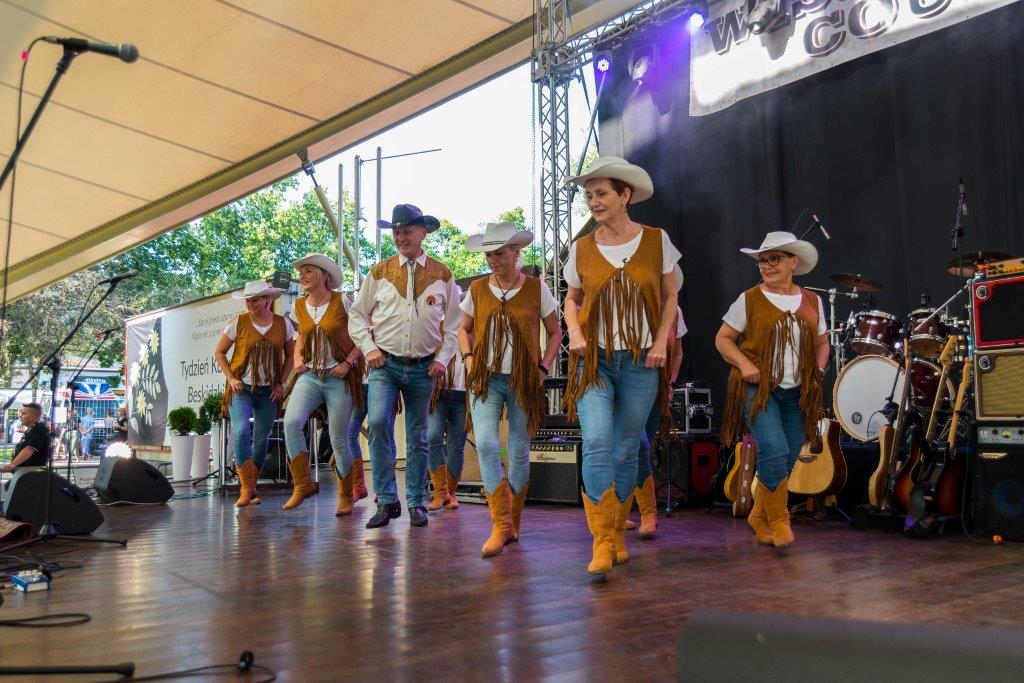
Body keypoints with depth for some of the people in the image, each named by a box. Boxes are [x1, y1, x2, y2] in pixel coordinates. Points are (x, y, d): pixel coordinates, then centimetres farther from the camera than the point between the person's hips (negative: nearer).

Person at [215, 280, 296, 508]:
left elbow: (290, 356, 11)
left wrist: (280, 383, 1)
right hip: (242, 387, -2)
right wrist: (231, 379, -5)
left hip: (269, 391, 2)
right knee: (241, 431, -22)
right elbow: (219, 353, 6)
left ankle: (251, 489, 20)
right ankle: (246, 488, -15)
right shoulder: (239, 323, -5)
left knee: (261, 440, 5)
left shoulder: (283, 324, 0)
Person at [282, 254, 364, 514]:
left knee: (339, 439, 0)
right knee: (291, 422, -22)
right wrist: (297, 359, 9)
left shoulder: (343, 302, -6)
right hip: (310, 375, 4)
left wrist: (348, 362, -13)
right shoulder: (299, 306, 9)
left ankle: (346, 497, 17)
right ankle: (303, 483, -9)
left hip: (339, 378, -4)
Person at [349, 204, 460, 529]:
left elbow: (453, 322, 10)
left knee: (418, 438, 7)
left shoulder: (442, 274, 5)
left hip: (423, 368, 1)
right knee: (378, 423, -20)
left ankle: (416, 503, 18)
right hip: (385, 364, -1)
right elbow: (357, 316, 9)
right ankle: (386, 501, -11)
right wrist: (369, 347, -4)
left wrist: (443, 358, 0)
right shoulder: (379, 272, 4)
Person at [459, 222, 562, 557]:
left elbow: (555, 333, 8)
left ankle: (512, 523, 23)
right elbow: (464, 330, 18)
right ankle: (501, 526, -13)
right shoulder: (477, 289, 5)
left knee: (519, 451, 6)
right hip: (486, 379, 1)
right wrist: (468, 359, 1)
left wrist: (543, 368, -3)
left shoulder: (536, 288, 0)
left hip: (523, 380, -1)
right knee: (485, 444, -17)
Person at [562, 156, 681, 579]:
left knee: (626, 451, 8)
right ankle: (602, 543, -11)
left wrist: (661, 341, -4)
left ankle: (618, 536, 24)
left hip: (641, 362, 0)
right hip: (594, 360, 0)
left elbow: (670, 295, 9)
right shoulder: (582, 249, 2)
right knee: (597, 444, -16)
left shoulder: (655, 241, 0)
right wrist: (574, 332, -5)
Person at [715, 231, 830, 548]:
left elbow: (822, 344, 20)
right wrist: (743, 364, -15)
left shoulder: (812, 302, 9)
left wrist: (817, 372, 3)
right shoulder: (749, 300, -2)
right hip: (758, 388, -4)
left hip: (797, 393, 4)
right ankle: (778, 521, -1)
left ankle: (759, 517, 26)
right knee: (774, 451, -19)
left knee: (788, 459, 8)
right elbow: (723, 338, 1)